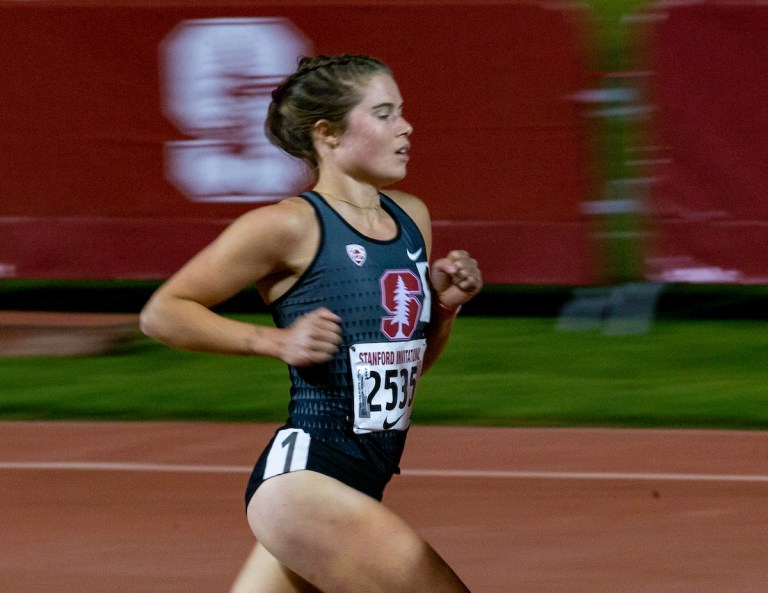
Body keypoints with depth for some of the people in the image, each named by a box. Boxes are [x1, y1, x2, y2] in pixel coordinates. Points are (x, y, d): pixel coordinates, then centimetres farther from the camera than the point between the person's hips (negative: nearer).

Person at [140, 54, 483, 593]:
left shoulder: (412, 218, 12)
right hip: (301, 477, -8)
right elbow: (162, 312, -6)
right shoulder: (290, 227, -10)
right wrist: (279, 341, -15)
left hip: (358, 486, 8)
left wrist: (445, 305, 4)